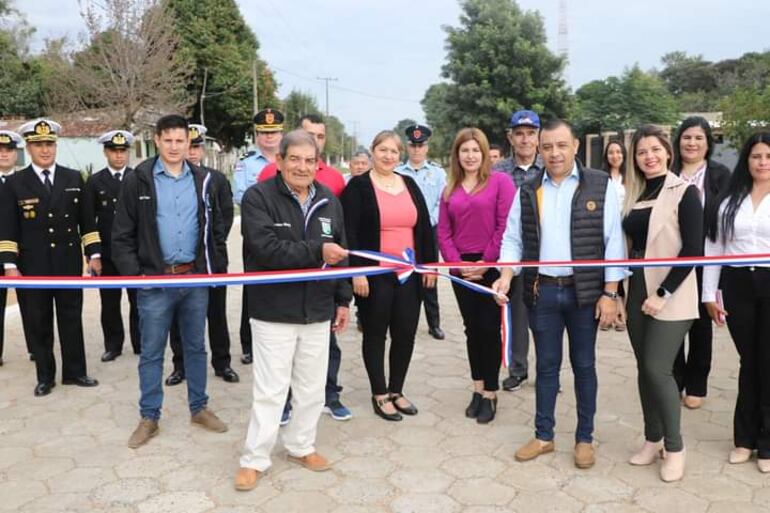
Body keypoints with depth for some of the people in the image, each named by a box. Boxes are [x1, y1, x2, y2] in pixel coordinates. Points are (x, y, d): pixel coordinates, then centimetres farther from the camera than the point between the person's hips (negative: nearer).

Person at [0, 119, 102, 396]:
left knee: (71, 319, 8)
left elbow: (86, 221, 8)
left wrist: (94, 254, 2)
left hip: (69, 263, 1)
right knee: (38, 323, 6)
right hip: (33, 266, -1)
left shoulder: (74, 178, 6)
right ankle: (45, 377, 19)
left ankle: (74, 372, 21)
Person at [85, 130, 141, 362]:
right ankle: (113, 345, 18)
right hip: (106, 252, 1)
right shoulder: (94, 181, 5)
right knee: (110, 302, 6)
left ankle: (140, 342, 17)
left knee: (138, 300, 6)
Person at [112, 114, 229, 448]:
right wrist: (132, 273, -9)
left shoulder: (202, 180, 6)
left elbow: (216, 229, 11)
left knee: (196, 347, 13)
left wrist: (216, 268, 6)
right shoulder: (139, 180, -2)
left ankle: (199, 408, 27)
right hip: (154, 279, -2)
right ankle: (149, 418, 20)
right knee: (151, 352, 7)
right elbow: (122, 234, -2)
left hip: (196, 278, 3)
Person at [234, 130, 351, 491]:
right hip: (274, 311, -5)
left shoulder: (329, 201, 8)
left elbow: (340, 253, 13)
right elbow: (267, 249, -23)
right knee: (270, 390, 1)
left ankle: (301, 446, 33)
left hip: (317, 311, 5)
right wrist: (316, 251, -24)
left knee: (313, 388, 14)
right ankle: (254, 459, 16)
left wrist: (342, 299, 11)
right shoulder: (258, 197, -10)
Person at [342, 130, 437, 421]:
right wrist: (356, 271, -16)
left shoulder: (410, 185, 12)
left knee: (405, 334, 9)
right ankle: (380, 395, 20)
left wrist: (429, 263, 8)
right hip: (375, 276, -5)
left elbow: (424, 227, 13)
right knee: (375, 334, 7)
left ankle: (397, 391, 26)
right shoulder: (358, 186, -4)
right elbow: (350, 233, -10)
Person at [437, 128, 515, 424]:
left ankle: (490, 394, 13)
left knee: (489, 329, 2)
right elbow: (444, 231, 7)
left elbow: (506, 226, -12)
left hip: (491, 266, -4)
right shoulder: (450, 189, 10)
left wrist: (485, 263, -13)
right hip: (461, 268, 5)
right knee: (472, 329, 11)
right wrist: (457, 263, -6)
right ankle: (478, 389, 23)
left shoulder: (500, 181, -5)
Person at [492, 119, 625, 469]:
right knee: (546, 365, 13)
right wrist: (506, 275, -9)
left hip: (585, 291, -2)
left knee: (584, 365, 10)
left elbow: (613, 240, -5)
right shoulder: (527, 191, 6)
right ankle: (543, 435, 25)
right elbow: (513, 239, 8)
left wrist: (610, 293, -9)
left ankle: (585, 438, 25)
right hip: (542, 292, 3)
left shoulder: (600, 186, -3)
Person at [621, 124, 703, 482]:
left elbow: (692, 250, -13)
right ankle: (653, 439, 24)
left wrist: (663, 294, -18)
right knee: (644, 369, 10)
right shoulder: (633, 195, 9)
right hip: (637, 293, 6)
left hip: (670, 297, -6)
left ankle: (675, 447, 9)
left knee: (658, 369, -8)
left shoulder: (684, 192, -7)